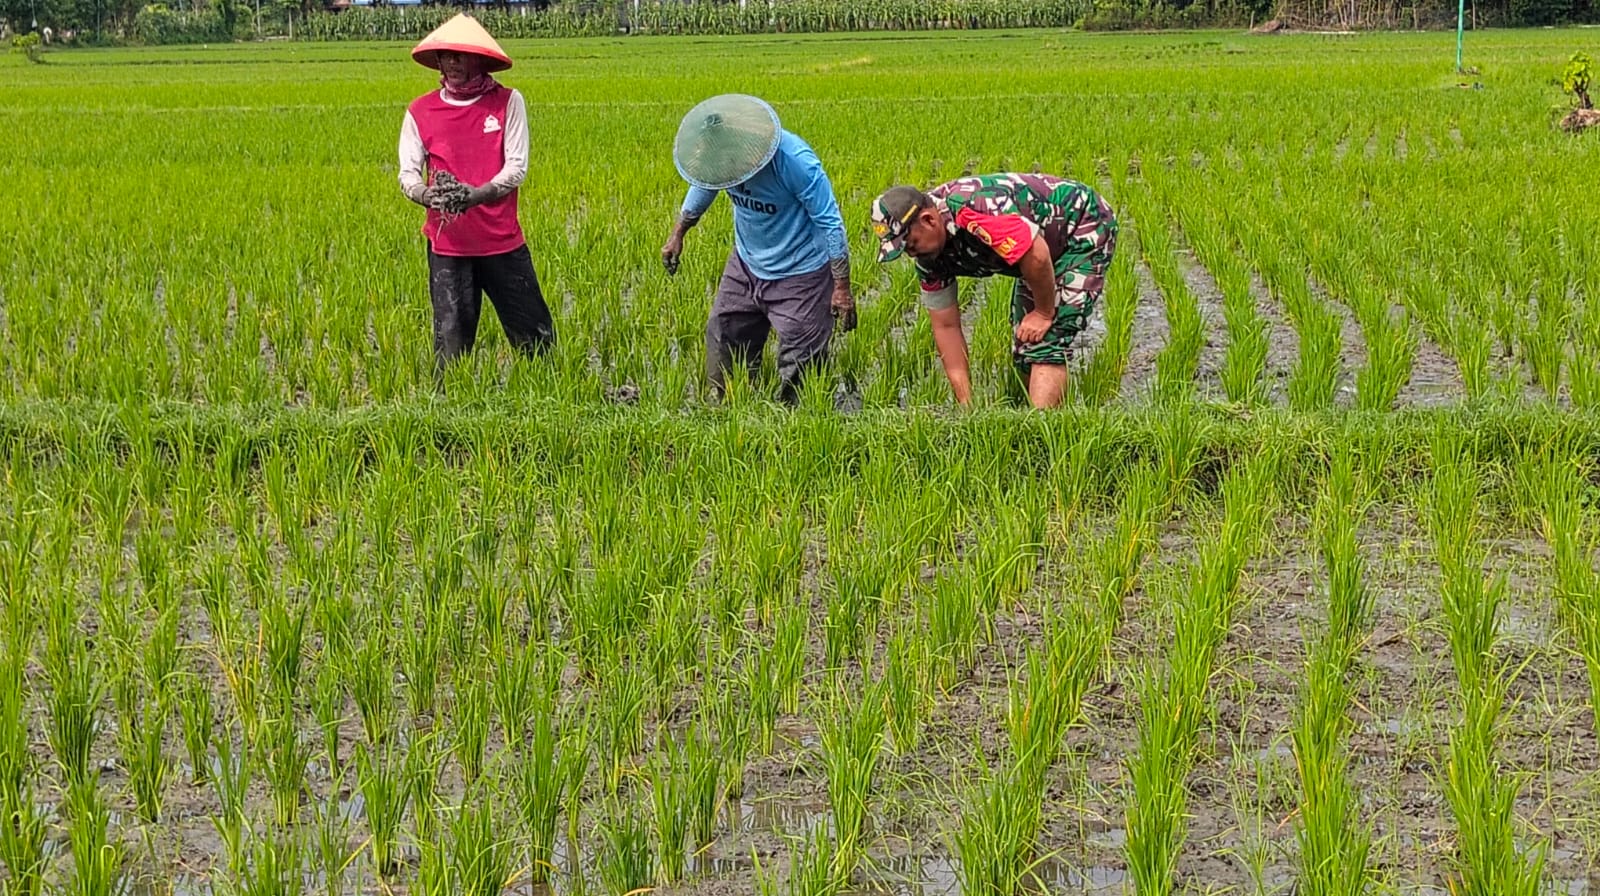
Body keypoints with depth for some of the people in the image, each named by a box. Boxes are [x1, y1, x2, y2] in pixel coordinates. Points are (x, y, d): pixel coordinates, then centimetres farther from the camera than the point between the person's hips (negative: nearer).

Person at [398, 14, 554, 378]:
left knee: (535, 334, 6)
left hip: (502, 240, 0)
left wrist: (476, 195, -24)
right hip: (447, 243, 0)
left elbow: (517, 166, -7)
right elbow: (408, 174, 0)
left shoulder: (507, 102, -2)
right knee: (451, 339, 2)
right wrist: (427, 195, -24)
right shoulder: (420, 111, 2)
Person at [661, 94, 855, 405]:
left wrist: (842, 288, -20)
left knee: (799, 362, -5)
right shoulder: (720, 153, -13)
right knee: (723, 343, 14)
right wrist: (677, 235, 19)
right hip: (746, 266, 6)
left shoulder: (796, 162, -31)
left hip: (799, 274, -6)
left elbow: (830, 223, -22)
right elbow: (702, 188, 11)